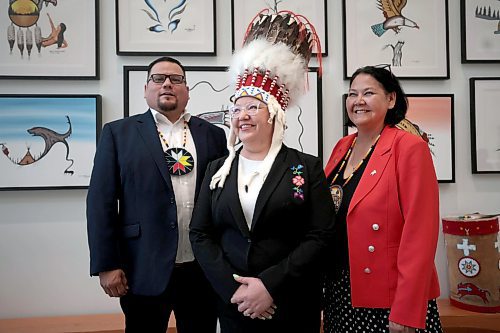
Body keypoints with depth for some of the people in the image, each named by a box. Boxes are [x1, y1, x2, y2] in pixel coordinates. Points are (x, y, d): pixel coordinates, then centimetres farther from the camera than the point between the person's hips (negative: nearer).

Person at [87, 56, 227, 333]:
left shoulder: (213, 135, 8)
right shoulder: (118, 133, 2)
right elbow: (101, 202, -2)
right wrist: (106, 265, -7)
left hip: (204, 269, 2)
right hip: (145, 270, -2)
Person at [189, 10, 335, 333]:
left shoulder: (308, 167, -3)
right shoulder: (218, 169, 5)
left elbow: (321, 235, -10)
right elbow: (200, 234, 1)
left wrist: (270, 284, -17)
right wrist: (232, 288, -11)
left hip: (293, 304, -2)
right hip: (232, 303, 3)